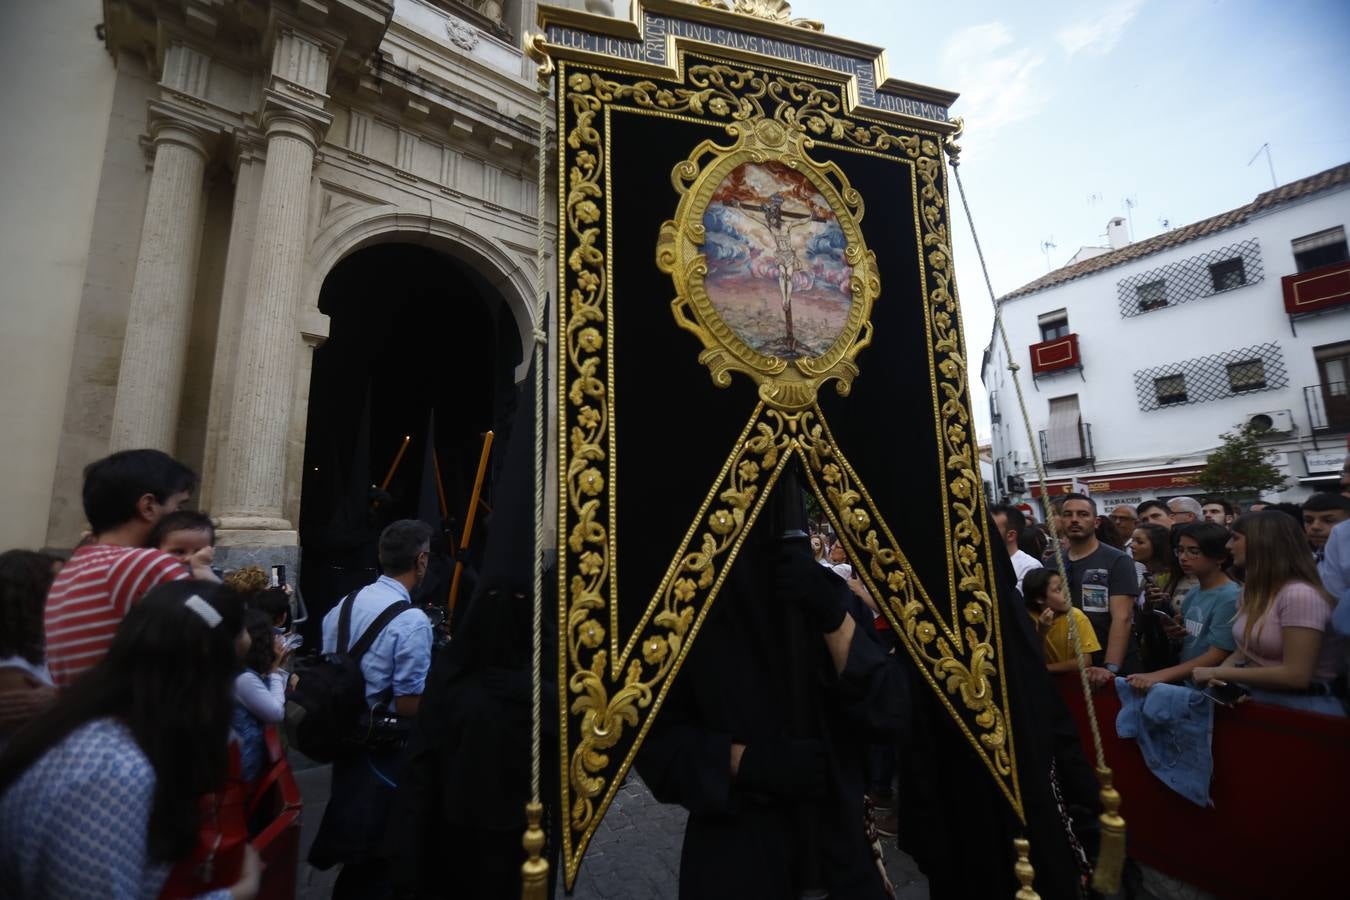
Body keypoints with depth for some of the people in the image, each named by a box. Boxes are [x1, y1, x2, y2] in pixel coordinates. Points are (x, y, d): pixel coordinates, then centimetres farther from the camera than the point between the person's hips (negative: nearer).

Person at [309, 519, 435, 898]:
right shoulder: (413, 621, -26)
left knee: (349, 834, 27)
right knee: (377, 850, 13)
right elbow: (408, 706, -24)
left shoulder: (343, 605, -1)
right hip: (385, 749, -7)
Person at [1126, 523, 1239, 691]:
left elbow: (1216, 657, -16)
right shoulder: (1193, 593, 9)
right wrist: (1177, 634, -1)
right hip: (1184, 680, 6)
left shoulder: (1229, 598, -11)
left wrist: (1159, 676, -23)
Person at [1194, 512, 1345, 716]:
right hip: (1257, 698, 7)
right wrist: (1220, 673, -9)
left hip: (1302, 706, -7)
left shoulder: (1300, 595, -18)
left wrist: (1218, 672, -16)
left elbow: (1296, 676, -21)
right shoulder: (1252, 592, 9)